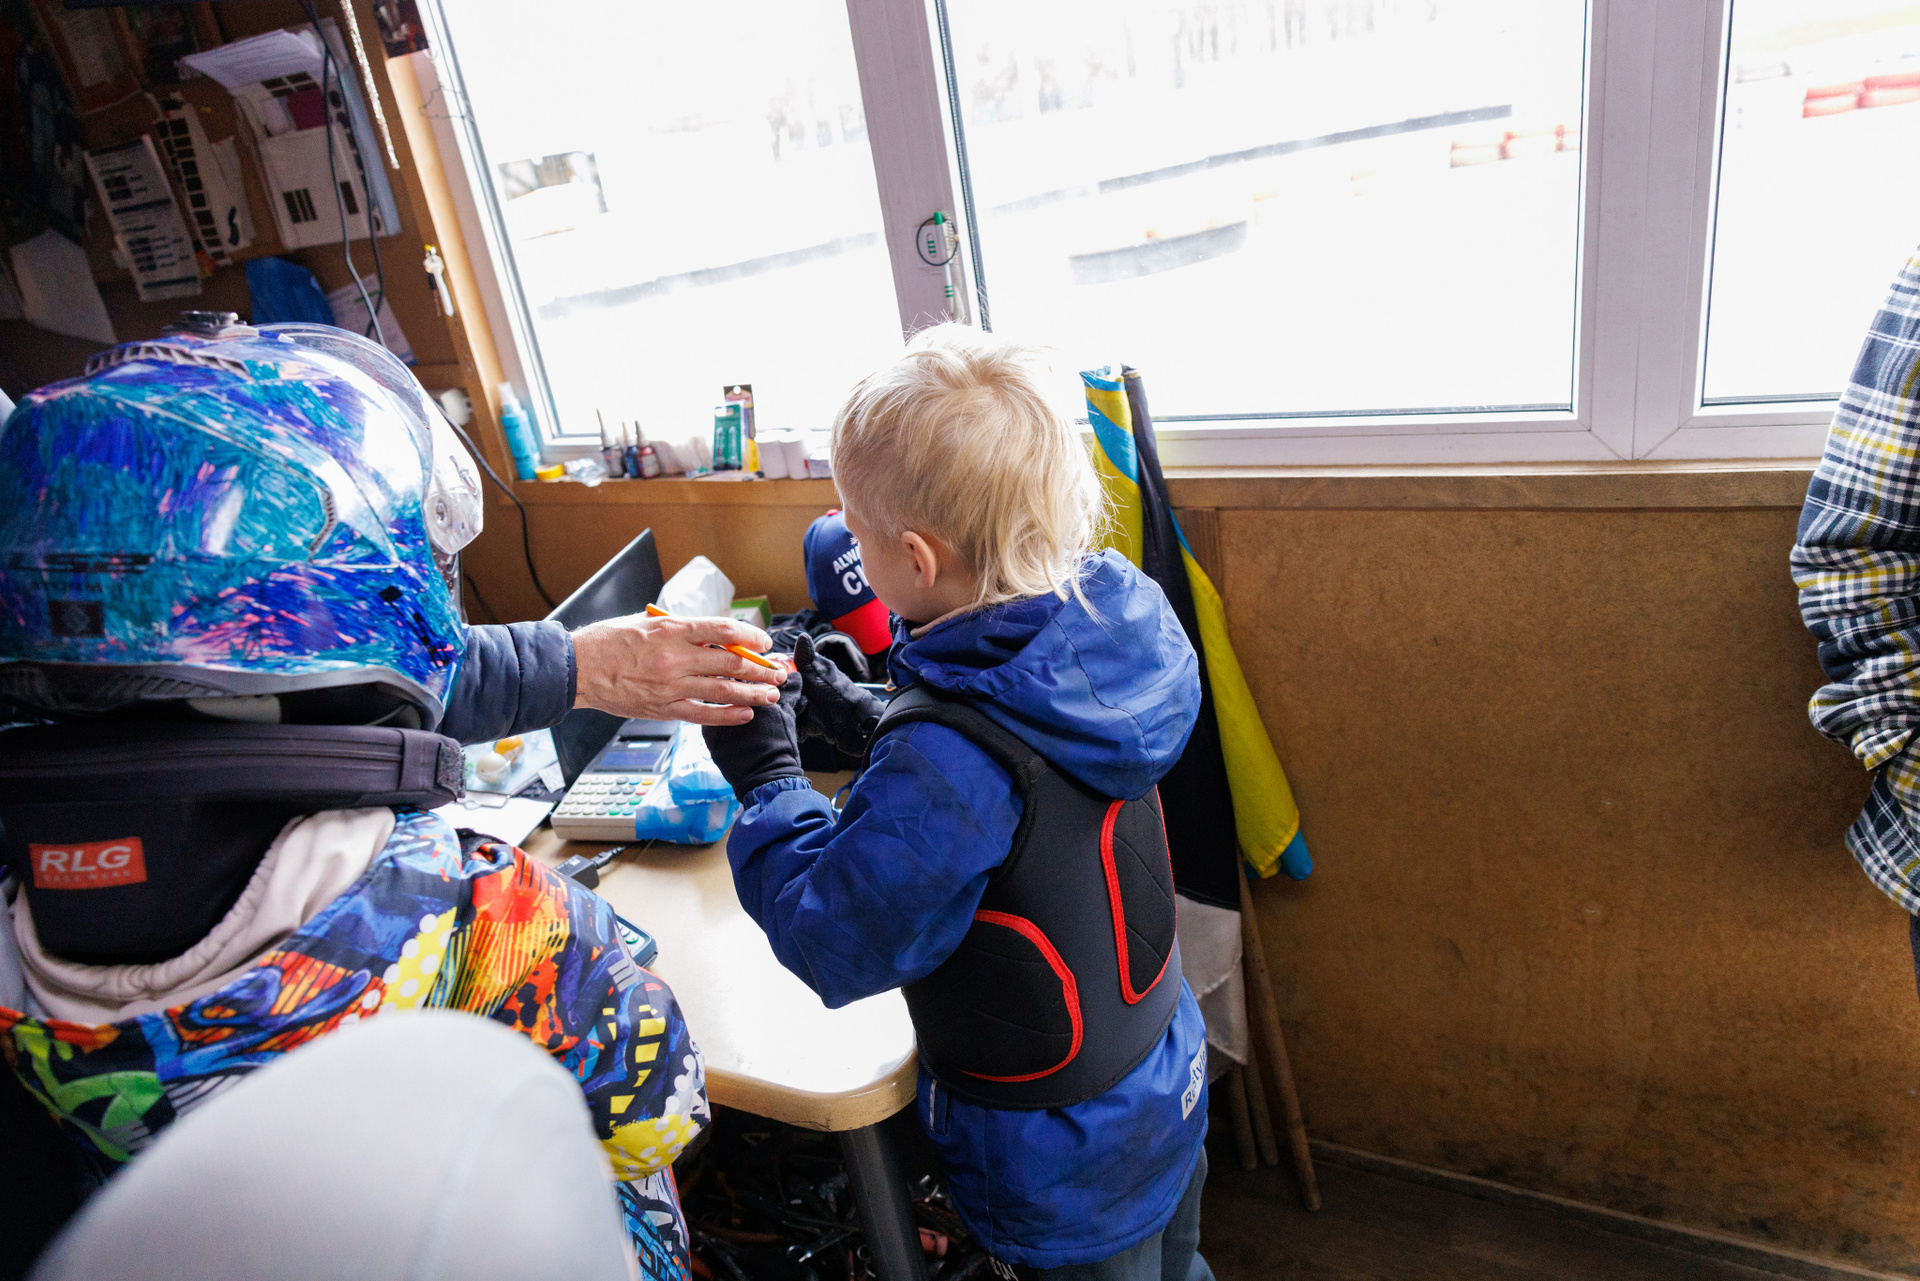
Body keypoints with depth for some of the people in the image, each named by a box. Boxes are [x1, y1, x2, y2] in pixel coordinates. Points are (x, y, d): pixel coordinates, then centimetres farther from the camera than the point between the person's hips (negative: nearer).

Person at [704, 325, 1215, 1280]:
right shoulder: (1101, 637, -13)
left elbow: (832, 944, -24)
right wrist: (860, 721, 2)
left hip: (1064, 1169, -6)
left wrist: (766, 777, -15)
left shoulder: (950, 756, -38)